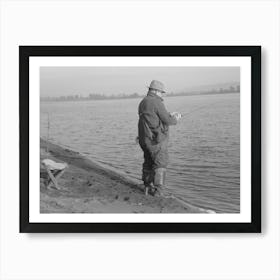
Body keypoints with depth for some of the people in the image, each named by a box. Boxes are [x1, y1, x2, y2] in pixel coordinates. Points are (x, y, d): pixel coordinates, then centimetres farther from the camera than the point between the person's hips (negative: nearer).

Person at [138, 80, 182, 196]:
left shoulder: (143, 102, 14)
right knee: (160, 164, -4)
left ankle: (148, 187, 25)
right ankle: (158, 191, -6)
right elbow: (167, 120, -13)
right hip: (156, 139, -9)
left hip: (145, 139, 9)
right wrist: (175, 120, 8)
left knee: (148, 162, 17)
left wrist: (170, 115, 21)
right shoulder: (156, 102, -15)